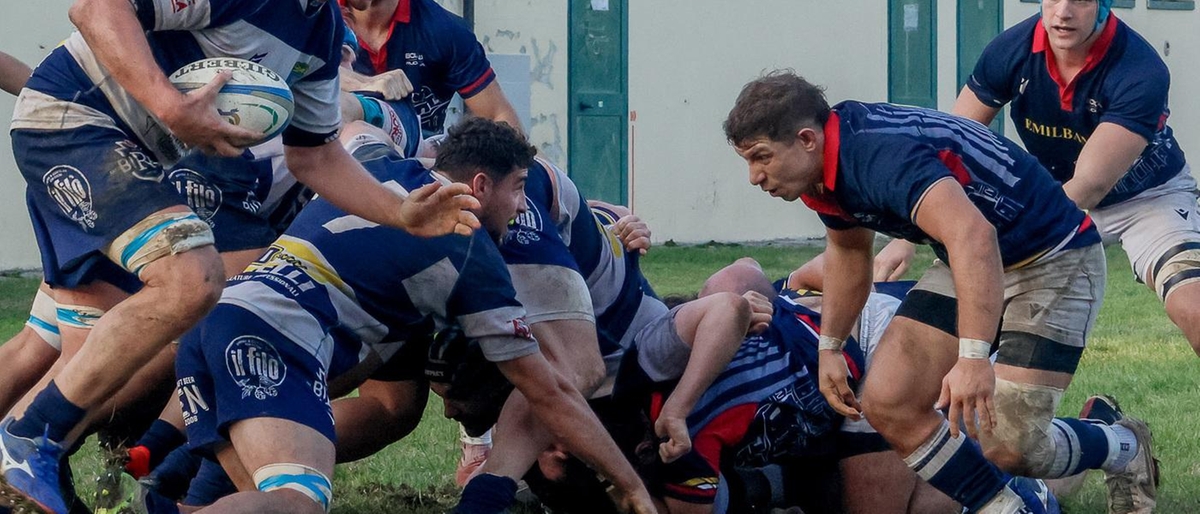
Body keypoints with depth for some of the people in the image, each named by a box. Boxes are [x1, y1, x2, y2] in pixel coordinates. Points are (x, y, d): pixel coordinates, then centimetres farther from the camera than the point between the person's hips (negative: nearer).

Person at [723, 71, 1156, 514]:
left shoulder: (879, 155, -32)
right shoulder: (828, 166, -2)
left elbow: (973, 236, -47)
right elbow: (848, 249, 21)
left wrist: (974, 357, -53)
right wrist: (828, 347, 17)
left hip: (1053, 258, -9)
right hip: (967, 265, 9)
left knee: (1005, 447, -17)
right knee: (887, 405, -7)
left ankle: (1123, 448, 14)